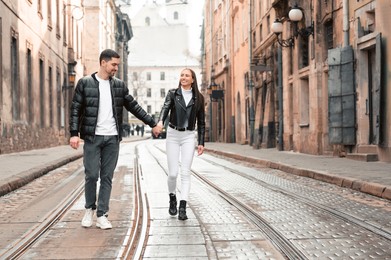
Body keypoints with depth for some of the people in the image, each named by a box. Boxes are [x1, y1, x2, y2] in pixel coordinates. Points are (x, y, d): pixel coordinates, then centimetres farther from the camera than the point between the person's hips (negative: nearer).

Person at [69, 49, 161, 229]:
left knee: (107, 177, 3)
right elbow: (76, 109, -2)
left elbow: (134, 107, 14)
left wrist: (152, 124, 13)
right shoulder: (85, 83, 0)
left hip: (112, 138, 3)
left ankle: (102, 215, 9)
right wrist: (74, 133, -11)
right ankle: (89, 209, 20)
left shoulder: (119, 85, 9)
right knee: (91, 175, -3)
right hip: (92, 137, -3)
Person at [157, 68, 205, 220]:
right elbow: (165, 107, -17)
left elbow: (201, 122, 8)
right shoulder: (173, 93, 2)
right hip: (173, 135, 0)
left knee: (185, 173, -8)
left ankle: (182, 208, -10)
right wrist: (160, 121, -37)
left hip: (189, 136, 0)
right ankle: (172, 199, 28)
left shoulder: (198, 98, 5)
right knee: (173, 173, 1)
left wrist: (201, 143, 4)